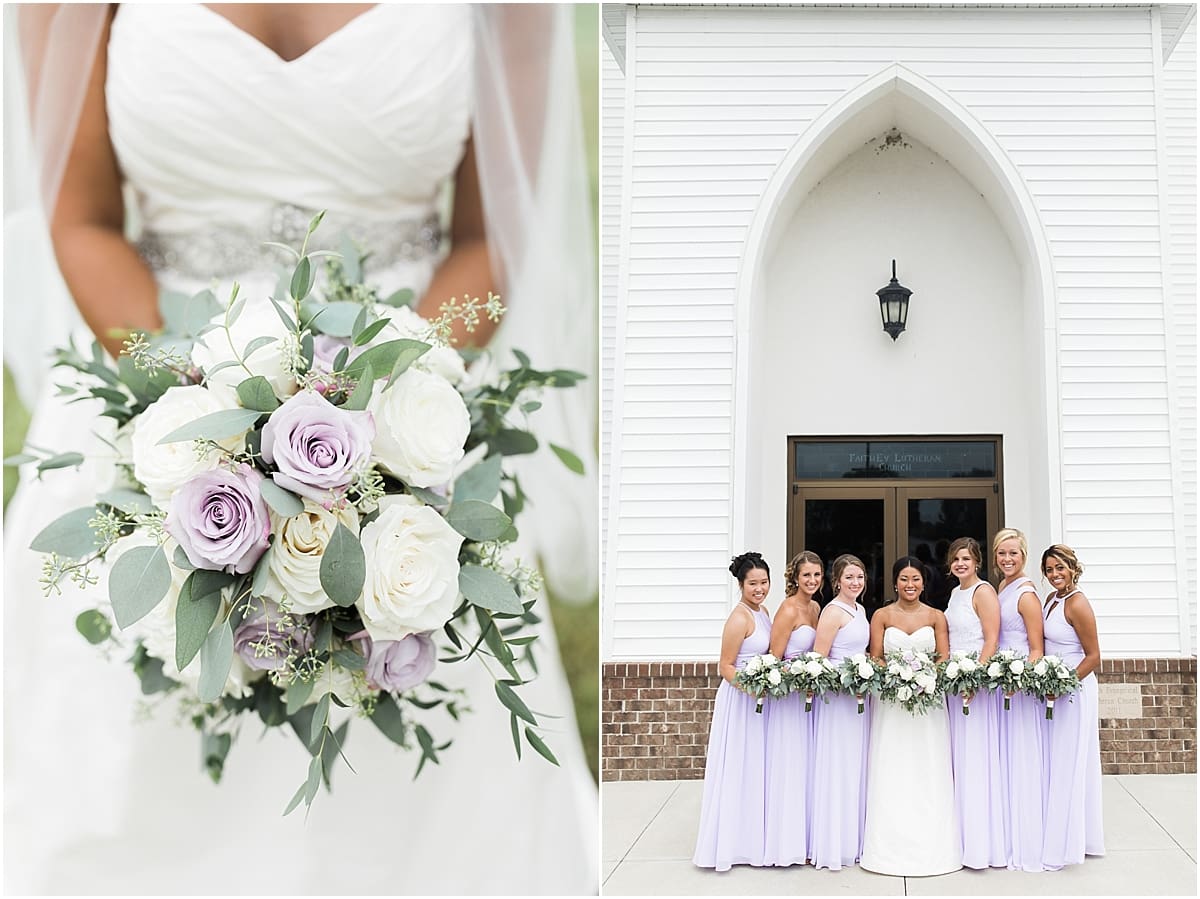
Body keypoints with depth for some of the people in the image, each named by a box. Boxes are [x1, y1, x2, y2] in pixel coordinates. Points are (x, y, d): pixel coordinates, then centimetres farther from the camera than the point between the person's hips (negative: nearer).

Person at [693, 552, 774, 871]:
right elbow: (726, 667, -17)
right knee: (737, 770, -1)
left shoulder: (762, 612, 8)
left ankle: (750, 838, 27)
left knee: (755, 769, 16)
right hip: (739, 699, -9)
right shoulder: (739, 619, -19)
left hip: (759, 698, 9)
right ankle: (732, 842, 9)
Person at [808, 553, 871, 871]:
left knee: (856, 766, 14)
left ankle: (854, 839, 24)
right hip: (838, 695, -9)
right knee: (838, 768, -3)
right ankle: (833, 844, 7)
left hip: (859, 693, 9)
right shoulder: (833, 612, -14)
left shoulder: (860, 610, 12)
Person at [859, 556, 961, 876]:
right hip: (890, 700, -1)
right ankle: (891, 847, 5)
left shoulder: (936, 617, 8)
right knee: (891, 774, -1)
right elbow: (875, 658, 1)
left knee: (929, 772, 0)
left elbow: (944, 657, 2)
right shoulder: (881, 616, 5)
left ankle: (931, 846, 7)